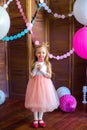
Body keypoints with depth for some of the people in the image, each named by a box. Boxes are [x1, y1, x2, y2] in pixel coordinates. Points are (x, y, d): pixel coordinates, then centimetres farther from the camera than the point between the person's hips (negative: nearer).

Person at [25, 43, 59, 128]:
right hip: (35, 84, 0)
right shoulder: (34, 64, -2)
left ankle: (40, 119, 25)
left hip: (44, 84, 0)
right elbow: (32, 75, -8)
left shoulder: (47, 64, -2)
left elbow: (49, 76, -7)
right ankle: (35, 119, 20)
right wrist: (36, 68, -18)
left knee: (43, 101, 8)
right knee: (35, 101, 5)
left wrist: (41, 69, -16)